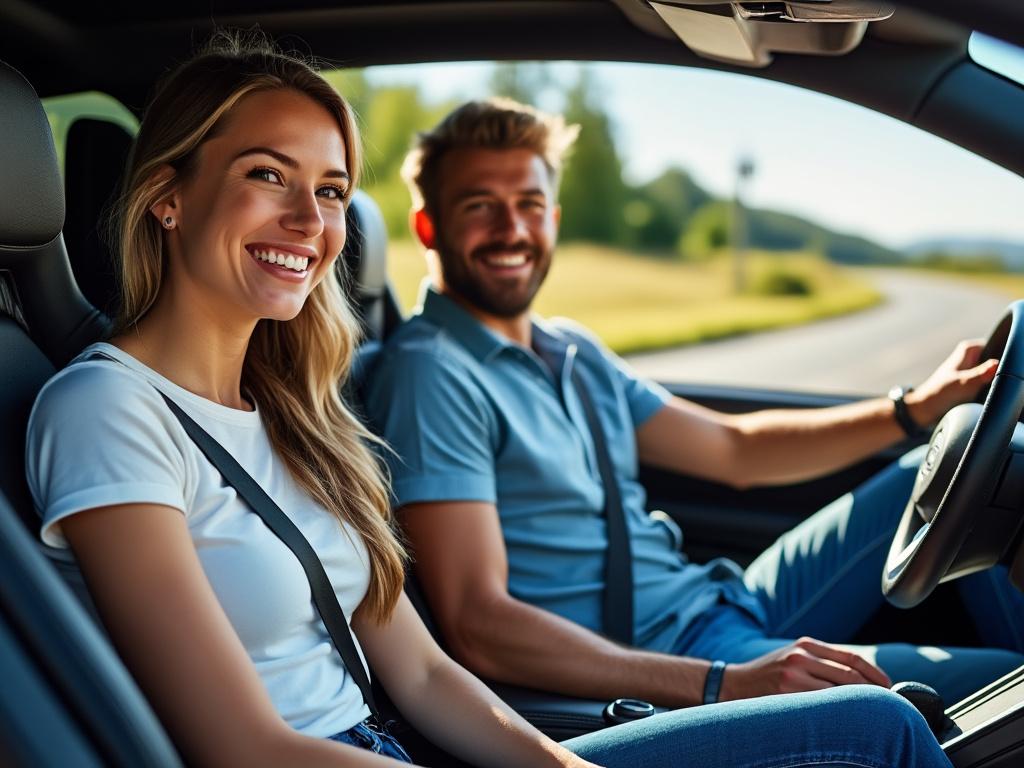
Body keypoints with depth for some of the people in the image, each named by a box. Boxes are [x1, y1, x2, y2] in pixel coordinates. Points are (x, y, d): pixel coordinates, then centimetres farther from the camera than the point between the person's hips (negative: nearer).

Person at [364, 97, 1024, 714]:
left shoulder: (573, 352, 14)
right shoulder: (431, 372, -14)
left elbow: (736, 450, 21)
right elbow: (475, 625, -23)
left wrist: (918, 408, 11)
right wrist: (725, 686, -30)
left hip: (728, 604, 9)